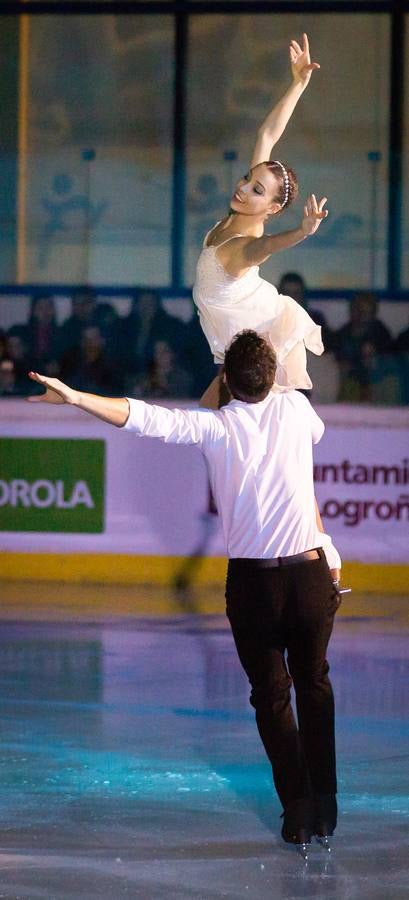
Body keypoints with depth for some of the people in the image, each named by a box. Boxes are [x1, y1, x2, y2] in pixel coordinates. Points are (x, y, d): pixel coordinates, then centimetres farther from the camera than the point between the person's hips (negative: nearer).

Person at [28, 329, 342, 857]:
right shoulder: (295, 407, 5)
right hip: (311, 572, 2)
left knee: (271, 696, 11)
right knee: (314, 684, 20)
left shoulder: (215, 427, -4)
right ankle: (324, 808, 19)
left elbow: (147, 418, -17)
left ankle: (298, 812, 6)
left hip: (251, 580, -2)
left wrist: (75, 398, -19)